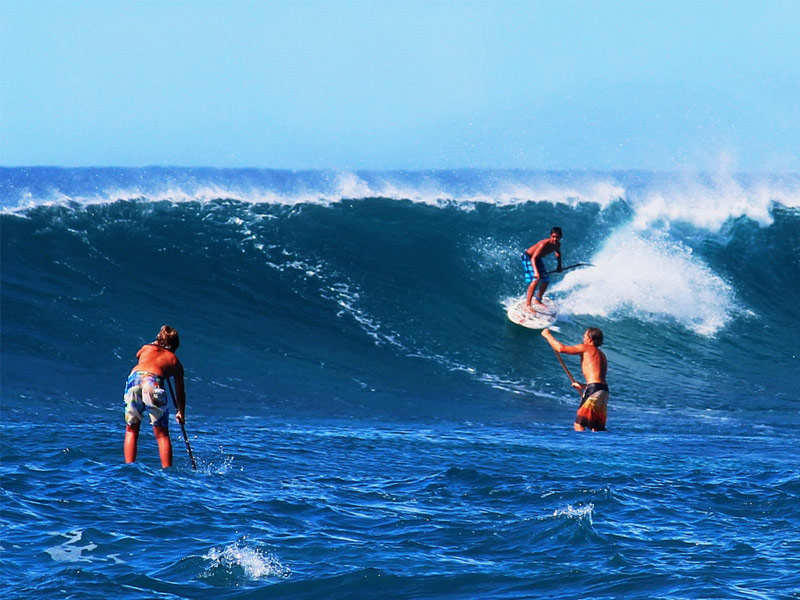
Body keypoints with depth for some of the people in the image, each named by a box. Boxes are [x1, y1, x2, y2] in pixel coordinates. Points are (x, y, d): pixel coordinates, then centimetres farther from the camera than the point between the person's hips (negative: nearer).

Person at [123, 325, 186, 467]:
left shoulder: (147, 348, 31)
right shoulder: (175, 361, 26)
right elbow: (180, 393, 31)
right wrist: (181, 413, 44)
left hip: (134, 379, 2)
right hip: (153, 382, -2)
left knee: (131, 430, 15)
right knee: (162, 434, 8)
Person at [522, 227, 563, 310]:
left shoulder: (557, 244, -10)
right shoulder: (544, 244, -35)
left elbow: (558, 252, 17)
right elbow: (533, 258, -40)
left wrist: (559, 265, 13)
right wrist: (535, 271, -52)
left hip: (538, 259, 8)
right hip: (528, 257, -8)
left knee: (546, 280, 13)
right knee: (535, 280, -23)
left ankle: (538, 300, 36)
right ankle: (527, 305, -21)